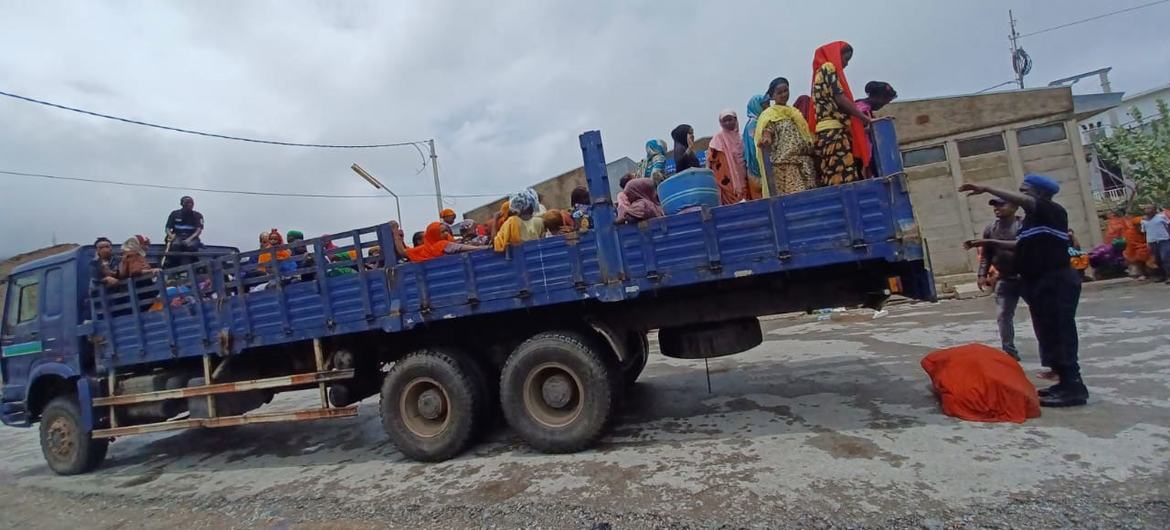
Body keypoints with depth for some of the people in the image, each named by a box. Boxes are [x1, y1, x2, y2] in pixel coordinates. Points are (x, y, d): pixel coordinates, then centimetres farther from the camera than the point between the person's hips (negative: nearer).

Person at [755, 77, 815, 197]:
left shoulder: (794, 111, 23)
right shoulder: (769, 114, 4)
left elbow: (806, 134, 28)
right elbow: (766, 136, -10)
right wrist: (765, 142, -32)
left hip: (805, 164, 7)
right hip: (785, 166, -7)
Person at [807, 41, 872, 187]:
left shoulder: (821, 71, 28)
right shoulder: (829, 68, 2)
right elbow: (840, 99, -8)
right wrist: (864, 118, -3)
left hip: (826, 131, 9)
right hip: (834, 131, -9)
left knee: (833, 184, -1)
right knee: (843, 181, -18)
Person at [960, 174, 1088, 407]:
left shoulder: (1053, 211, -10)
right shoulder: (1033, 218, 18)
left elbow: (1022, 200, -26)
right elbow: (1022, 245, 25)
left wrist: (986, 189, -28)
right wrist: (988, 243, 21)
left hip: (1055, 283, -10)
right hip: (1041, 284, 10)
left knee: (1060, 334, -8)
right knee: (1049, 335, 13)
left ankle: (1074, 388, -4)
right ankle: (1066, 383, 21)